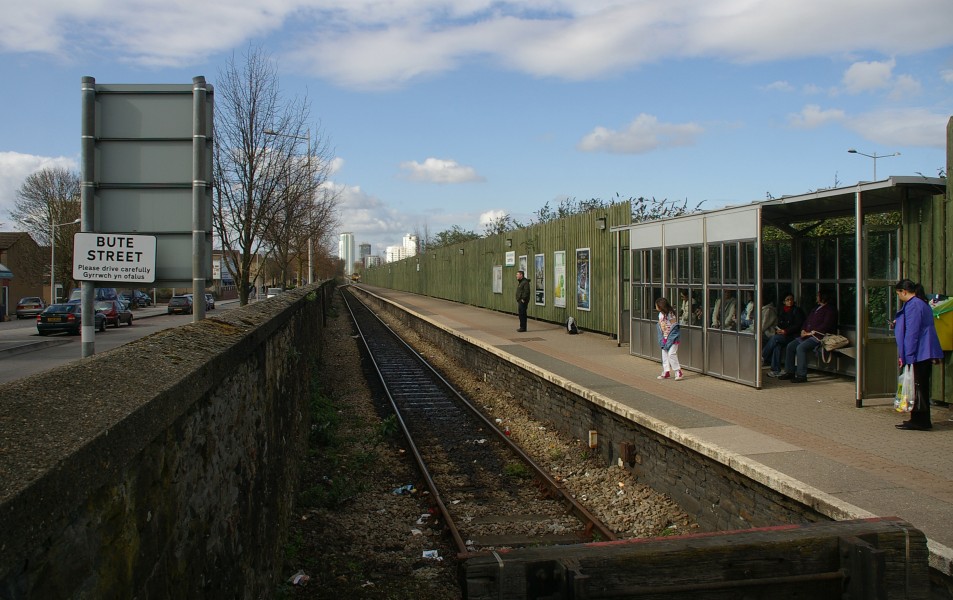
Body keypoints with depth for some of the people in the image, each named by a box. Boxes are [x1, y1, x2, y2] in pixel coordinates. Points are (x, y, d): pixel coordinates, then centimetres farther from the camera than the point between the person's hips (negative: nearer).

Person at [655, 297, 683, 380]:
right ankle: (666, 372, 16)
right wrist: (661, 338, 6)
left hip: (671, 338, -8)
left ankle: (678, 372, -8)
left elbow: (674, 326, -14)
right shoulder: (660, 314, 7)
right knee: (664, 355, 9)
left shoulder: (670, 314, -17)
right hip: (664, 338, 8)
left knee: (671, 354, -15)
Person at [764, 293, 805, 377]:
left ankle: (762, 356, -18)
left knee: (775, 338, -29)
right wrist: (777, 329, -2)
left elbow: (798, 326, -9)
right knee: (777, 344, -27)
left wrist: (786, 331, -16)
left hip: (792, 335, -5)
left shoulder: (797, 310, -1)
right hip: (782, 334, 5)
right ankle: (776, 370, -29)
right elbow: (779, 323, 21)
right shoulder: (782, 310, 18)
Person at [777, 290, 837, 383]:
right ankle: (789, 372, 2)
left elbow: (825, 326, -17)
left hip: (818, 337, -10)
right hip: (807, 335, 10)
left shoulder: (830, 310, -6)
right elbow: (807, 320, 25)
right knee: (790, 346, -1)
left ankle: (801, 375, -26)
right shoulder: (816, 308, 23)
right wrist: (803, 330, 6)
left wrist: (811, 332, -16)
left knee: (801, 347, -29)